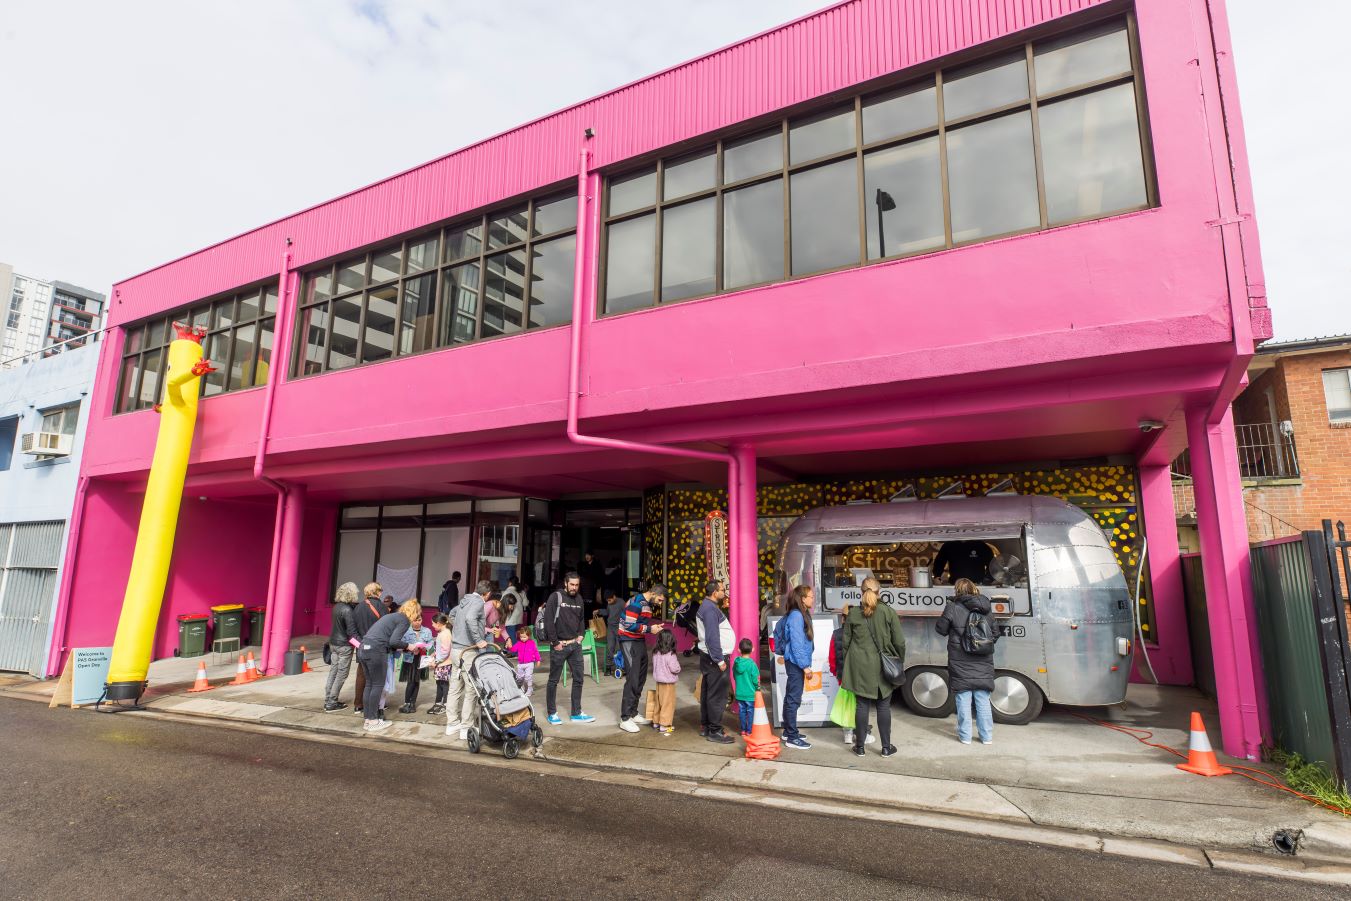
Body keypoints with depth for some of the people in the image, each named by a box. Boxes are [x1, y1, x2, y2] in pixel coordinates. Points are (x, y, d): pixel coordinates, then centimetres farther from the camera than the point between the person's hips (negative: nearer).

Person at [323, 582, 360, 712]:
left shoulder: (337, 606, 3)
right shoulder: (347, 610, -22)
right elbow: (352, 632, -22)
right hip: (344, 646, -8)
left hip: (334, 643, 8)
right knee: (341, 674, 3)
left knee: (333, 671, 15)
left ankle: (328, 700, 22)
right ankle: (331, 703, 9)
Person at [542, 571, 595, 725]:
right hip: (559, 645, -6)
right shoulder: (556, 597, -10)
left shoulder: (579, 599, 8)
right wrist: (555, 642, -14)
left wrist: (581, 635, 8)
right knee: (554, 680, 5)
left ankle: (577, 713, 19)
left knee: (578, 679, 8)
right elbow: (548, 620, -14)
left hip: (575, 645, 6)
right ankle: (552, 713, 17)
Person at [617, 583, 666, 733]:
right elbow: (629, 625, -22)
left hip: (640, 642, 10)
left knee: (641, 679, 13)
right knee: (632, 679, -9)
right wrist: (649, 629, -18)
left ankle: (633, 713, 24)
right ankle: (625, 719, -3)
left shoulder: (648, 604, 11)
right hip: (629, 642, -10)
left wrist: (654, 627, 4)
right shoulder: (636, 602, -18)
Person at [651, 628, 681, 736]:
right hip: (668, 683, -7)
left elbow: (654, 667, 9)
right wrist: (677, 663, -2)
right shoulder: (670, 655, -22)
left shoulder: (655, 654, -1)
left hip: (659, 681, 7)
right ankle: (664, 725, 5)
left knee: (659, 702, 18)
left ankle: (656, 722, 28)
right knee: (668, 704, 3)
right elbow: (675, 669, -20)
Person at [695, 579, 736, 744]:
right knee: (717, 695, -5)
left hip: (709, 656, 11)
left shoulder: (709, 606, 13)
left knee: (707, 692, 17)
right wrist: (720, 660, -22)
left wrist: (723, 607, 8)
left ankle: (705, 726, 26)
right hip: (715, 658, -11)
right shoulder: (710, 609, -20)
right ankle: (715, 731, 1)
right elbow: (712, 637, -24)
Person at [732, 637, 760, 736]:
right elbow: (756, 679, -13)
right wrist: (758, 688, 5)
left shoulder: (736, 663, -4)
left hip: (739, 693, 4)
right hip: (750, 693, -4)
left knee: (742, 711, 15)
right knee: (750, 712, 7)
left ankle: (743, 730, 23)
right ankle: (749, 731, 12)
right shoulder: (752, 664, -18)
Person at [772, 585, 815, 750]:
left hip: (794, 662, 10)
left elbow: (779, 628, 21)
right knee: (794, 699, -5)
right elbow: (797, 643, -22)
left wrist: (782, 651, 25)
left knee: (790, 697, 17)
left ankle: (788, 731, 28)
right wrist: (805, 666, -19)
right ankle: (791, 738, 0)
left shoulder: (801, 614, 10)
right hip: (796, 662, -10)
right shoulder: (796, 616, -19)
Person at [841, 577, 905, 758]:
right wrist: (901, 662, 10)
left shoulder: (853, 614, -1)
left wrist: (848, 665, 15)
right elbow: (899, 642, -5)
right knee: (883, 706, 9)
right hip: (883, 667, -1)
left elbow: (845, 642, 4)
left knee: (862, 705, 8)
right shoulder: (888, 612, -6)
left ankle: (860, 746, 15)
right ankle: (886, 747, 17)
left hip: (860, 667, 1)